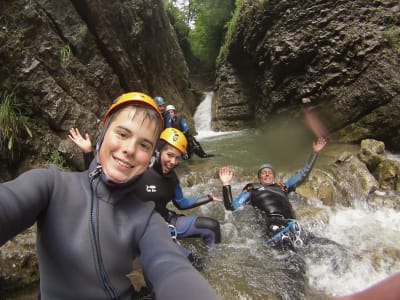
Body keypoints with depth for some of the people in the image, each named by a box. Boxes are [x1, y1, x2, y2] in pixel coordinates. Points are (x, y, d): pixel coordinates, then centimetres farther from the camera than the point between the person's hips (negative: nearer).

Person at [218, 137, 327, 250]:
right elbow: (231, 206, 13)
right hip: (272, 225, -4)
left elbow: (303, 174, 37)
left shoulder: (282, 187, 32)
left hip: (290, 223, 5)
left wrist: (315, 152, 35)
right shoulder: (252, 189, 23)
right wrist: (226, 184, 0)